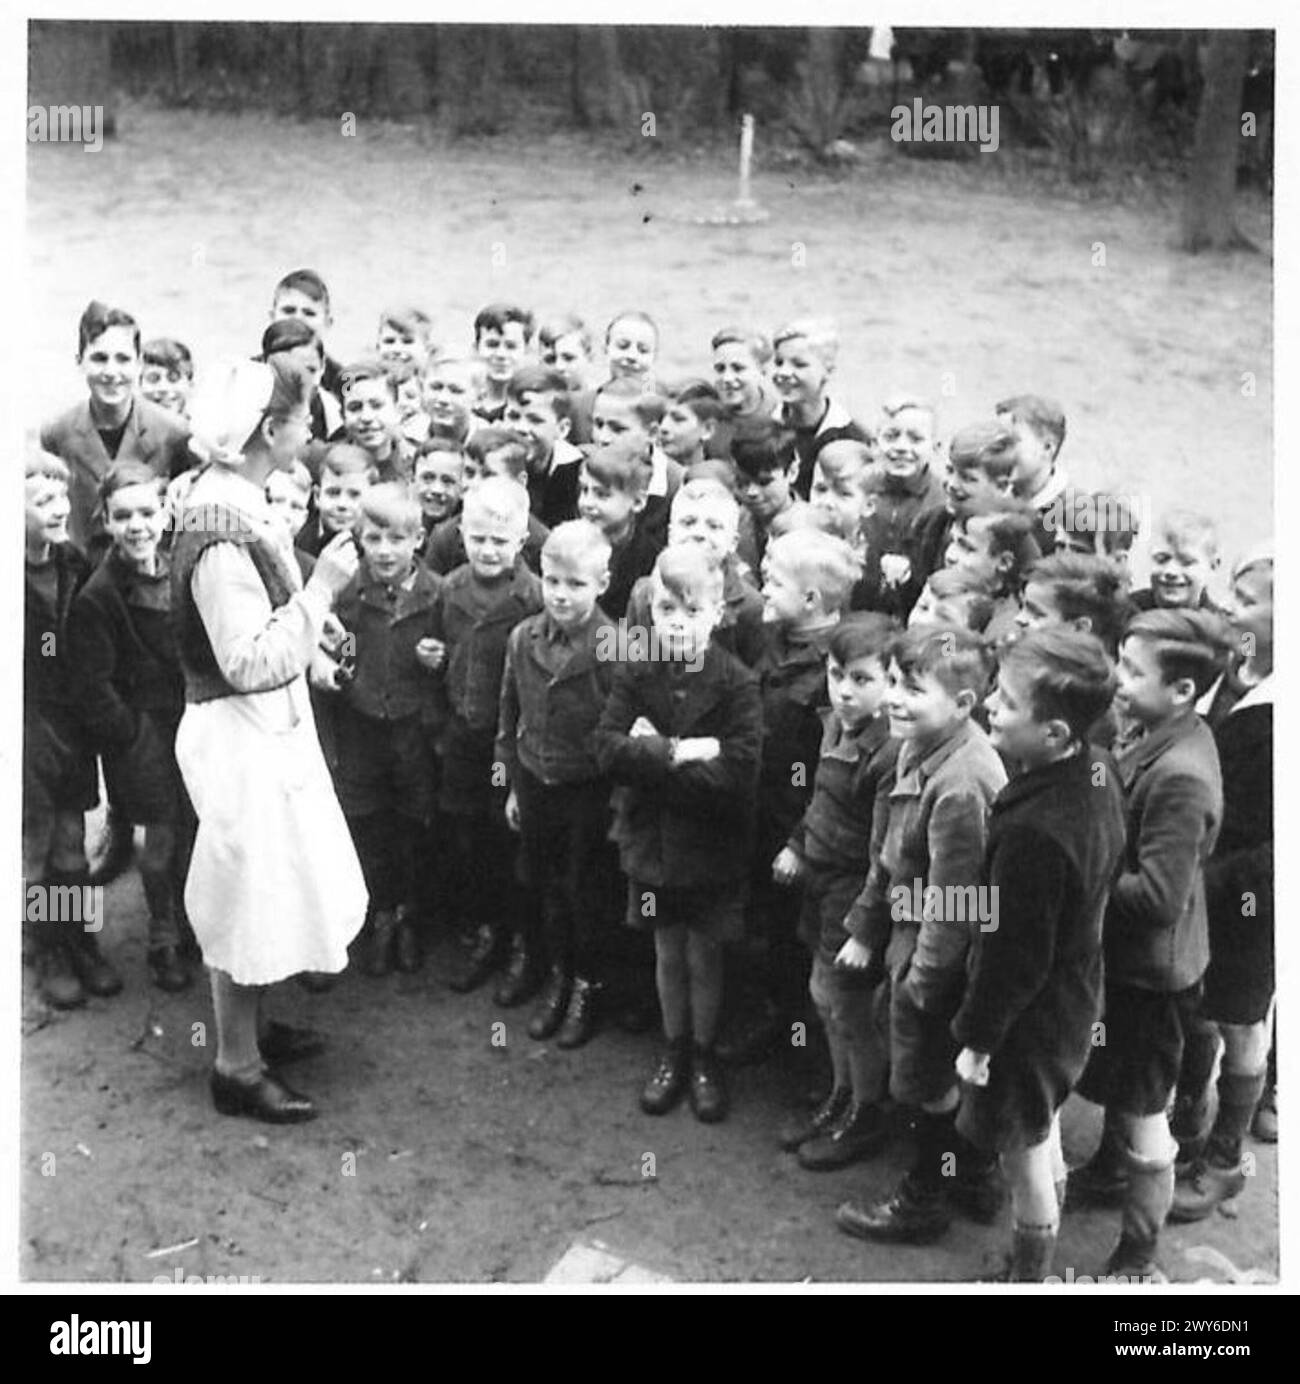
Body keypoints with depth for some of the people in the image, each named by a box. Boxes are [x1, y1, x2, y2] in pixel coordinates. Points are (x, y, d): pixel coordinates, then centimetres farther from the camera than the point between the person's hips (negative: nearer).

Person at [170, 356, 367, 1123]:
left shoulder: (237, 501, 4)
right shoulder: (222, 532, -25)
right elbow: (250, 662, -25)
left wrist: (317, 608, 6)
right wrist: (322, 588, -23)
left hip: (270, 726, 10)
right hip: (242, 735, -10)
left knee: (267, 885, 21)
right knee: (249, 891, 3)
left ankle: (252, 1026, 39)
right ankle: (238, 1067, 19)